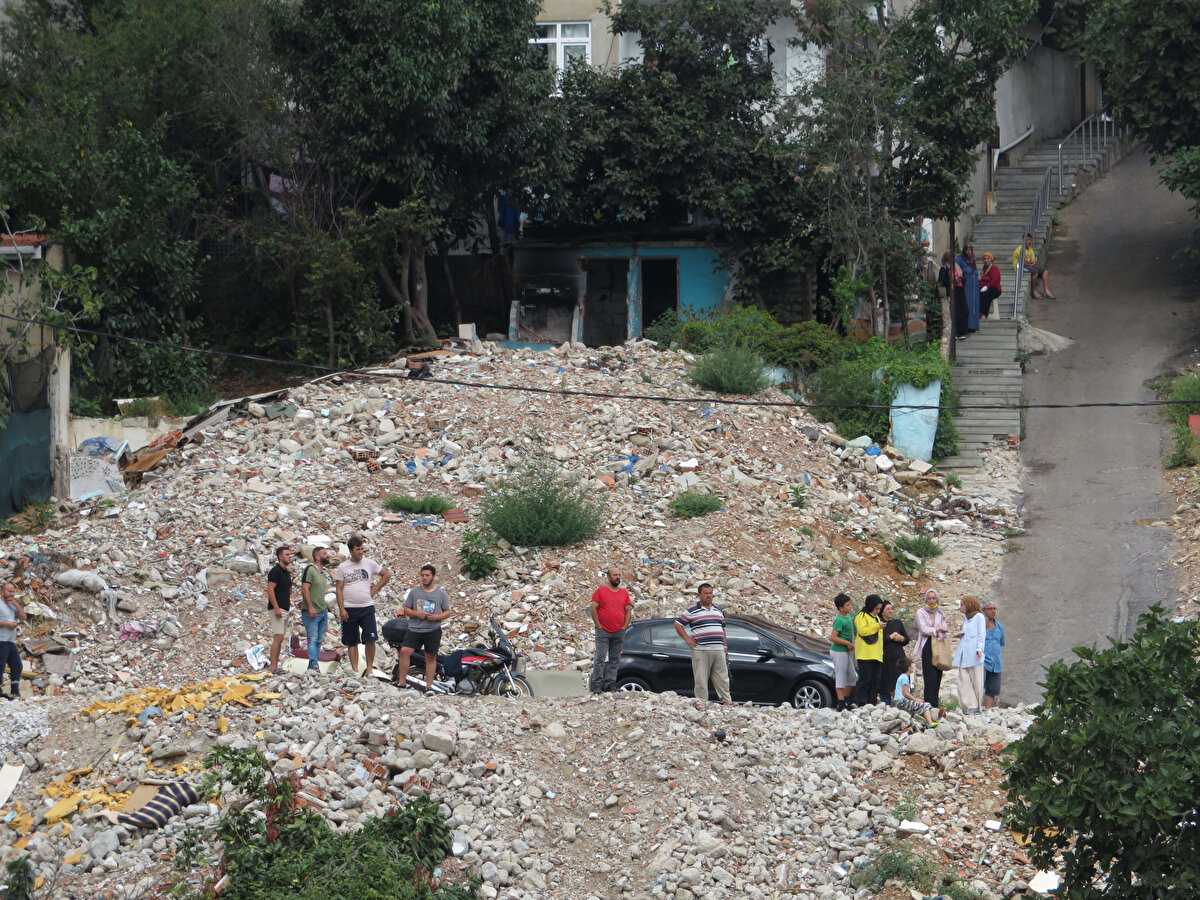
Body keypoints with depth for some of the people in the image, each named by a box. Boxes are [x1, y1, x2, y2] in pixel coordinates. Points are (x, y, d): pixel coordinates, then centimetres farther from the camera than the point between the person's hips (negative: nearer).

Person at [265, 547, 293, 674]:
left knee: (279, 639, 8)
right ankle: (273, 667, -17)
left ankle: (275, 665, 10)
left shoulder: (287, 573, 17)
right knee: (278, 638, -14)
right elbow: (270, 590, -18)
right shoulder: (275, 571, -11)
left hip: (285, 610, 9)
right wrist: (276, 608, -23)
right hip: (277, 609, -9)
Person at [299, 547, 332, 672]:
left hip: (323, 612, 8)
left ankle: (311, 667, 9)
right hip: (311, 612, -8)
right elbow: (305, 589, -15)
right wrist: (310, 607, -22)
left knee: (319, 641, 6)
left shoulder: (323, 573, 17)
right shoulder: (310, 569, -8)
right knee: (313, 639, -13)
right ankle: (314, 665, -21)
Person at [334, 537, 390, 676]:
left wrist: (375, 590, 6)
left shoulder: (369, 564, 5)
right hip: (349, 609, 0)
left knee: (370, 639, -8)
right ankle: (355, 670, 9)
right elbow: (339, 589, 2)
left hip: (367, 607, 0)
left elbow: (387, 575, 14)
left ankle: (370, 669, 1)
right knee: (352, 642, 4)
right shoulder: (342, 568, 3)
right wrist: (341, 609, -6)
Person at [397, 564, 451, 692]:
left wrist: (436, 617, -11)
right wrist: (417, 614, -10)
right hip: (415, 629, 0)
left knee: (431, 657, 4)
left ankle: (428, 686, 10)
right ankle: (402, 681, -9)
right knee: (404, 651, -16)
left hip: (433, 630, 0)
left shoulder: (441, 594, 8)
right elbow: (406, 609, 10)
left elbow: (447, 613, 8)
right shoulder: (414, 592, 10)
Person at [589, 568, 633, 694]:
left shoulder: (624, 593, 14)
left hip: (619, 632, 4)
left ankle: (610, 684, 9)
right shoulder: (600, 591, 3)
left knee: (615, 660, 5)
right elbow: (593, 608, -2)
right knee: (600, 658, -9)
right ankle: (597, 686, -9)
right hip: (603, 632, -4)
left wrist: (625, 626, 3)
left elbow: (628, 611, 15)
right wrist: (598, 626, -8)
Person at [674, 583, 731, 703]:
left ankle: (727, 701, 10)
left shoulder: (717, 609, 18)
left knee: (722, 678, 6)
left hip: (718, 650, 5)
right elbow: (677, 624, 3)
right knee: (701, 680, -3)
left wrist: (725, 645, 18)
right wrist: (687, 639, -3)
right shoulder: (692, 610, 0)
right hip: (701, 651, -5)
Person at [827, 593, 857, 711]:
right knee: (841, 677, -5)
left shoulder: (848, 616, 9)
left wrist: (852, 643, 7)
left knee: (852, 676, 14)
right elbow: (833, 638, -23)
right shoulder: (839, 620, -19)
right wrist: (847, 643, -16)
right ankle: (841, 705, 0)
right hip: (839, 651, -9)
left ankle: (846, 700, 26)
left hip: (847, 651, 9)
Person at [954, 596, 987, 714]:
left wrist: (979, 649, -16)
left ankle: (975, 707, -1)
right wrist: (961, 635, 11)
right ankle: (969, 705, -4)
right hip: (963, 653, 7)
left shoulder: (979, 616, 1)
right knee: (964, 680, -2)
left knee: (976, 681, -4)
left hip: (974, 653, -7)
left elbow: (981, 635, -4)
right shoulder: (966, 617, 22)